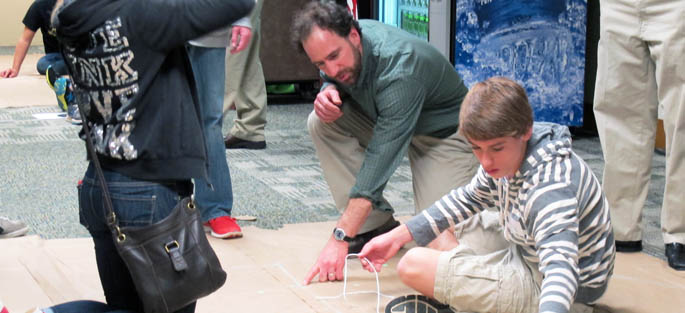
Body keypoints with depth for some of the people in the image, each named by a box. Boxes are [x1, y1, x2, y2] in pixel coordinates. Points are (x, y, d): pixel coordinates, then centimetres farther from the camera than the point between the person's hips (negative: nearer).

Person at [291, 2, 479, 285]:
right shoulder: (337, 44, -16)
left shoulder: (399, 71, -38)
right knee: (321, 122, -17)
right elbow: (333, 79, 9)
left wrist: (339, 239, -44)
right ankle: (376, 225, -7)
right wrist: (328, 91, -21)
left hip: (444, 133, -7)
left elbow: (379, 159, -40)